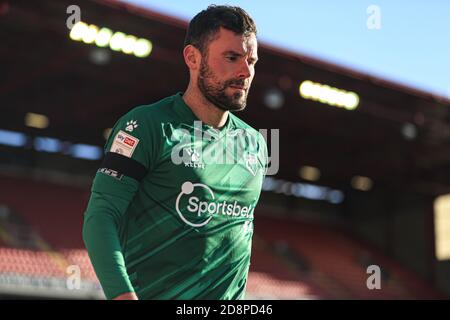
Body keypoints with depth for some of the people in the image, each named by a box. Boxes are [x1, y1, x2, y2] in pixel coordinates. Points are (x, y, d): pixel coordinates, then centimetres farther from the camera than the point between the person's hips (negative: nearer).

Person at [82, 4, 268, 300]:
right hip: (152, 292, -4)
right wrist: (122, 294, -25)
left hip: (231, 299, 5)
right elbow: (100, 216, -13)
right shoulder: (147, 126, -7)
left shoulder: (255, 143, 11)